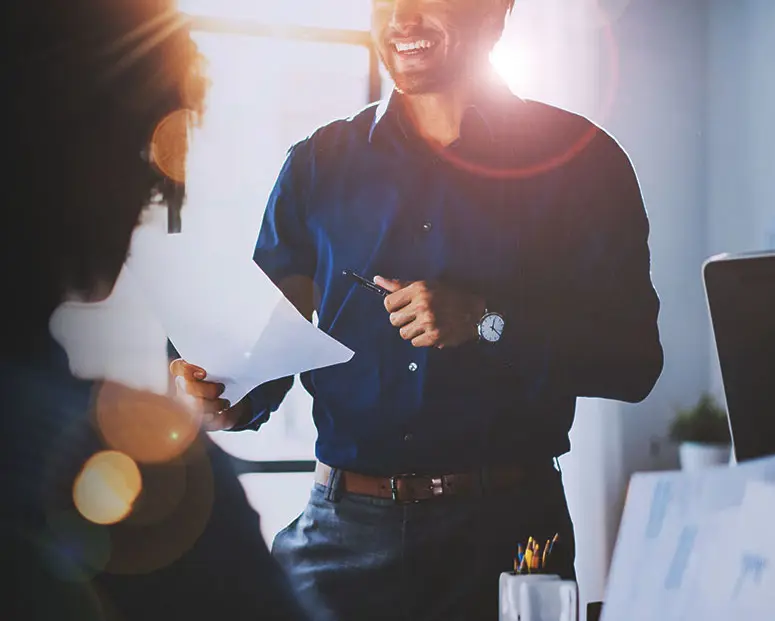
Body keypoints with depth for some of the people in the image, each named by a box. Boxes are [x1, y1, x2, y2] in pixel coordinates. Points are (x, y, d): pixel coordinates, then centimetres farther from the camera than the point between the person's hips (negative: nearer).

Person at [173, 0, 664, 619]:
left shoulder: (580, 162, 0)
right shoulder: (320, 164, 8)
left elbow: (634, 358, -6)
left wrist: (486, 322, -18)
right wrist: (228, 401, -13)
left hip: (504, 528, -1)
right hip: (341, 533, 2)